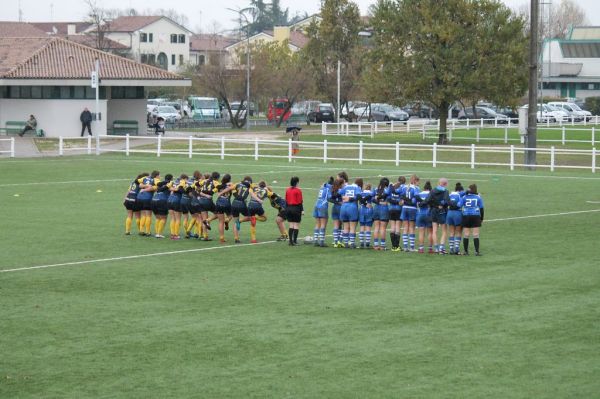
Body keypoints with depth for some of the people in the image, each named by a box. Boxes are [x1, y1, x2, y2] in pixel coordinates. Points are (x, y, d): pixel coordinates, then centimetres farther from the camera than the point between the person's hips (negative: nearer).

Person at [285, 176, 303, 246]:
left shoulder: (287, 190, 7)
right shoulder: (298, 190, -11)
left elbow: (286, 200, 11)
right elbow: (300, 201, -12)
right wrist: (302, 210, -7)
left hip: (289, 208, 6)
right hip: (296, 208, -6)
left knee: (291, 225, 10)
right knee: (296, 225, 0)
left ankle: (290, 241, 8)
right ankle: (295, 241, -2)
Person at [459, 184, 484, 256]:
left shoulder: (464, 197, 2)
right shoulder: (478, 197, 3)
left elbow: (459, 205, -7)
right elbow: (481, 208, 5)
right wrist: (482, 219, 11)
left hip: (466, 216, 1)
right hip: (476, 217, -1)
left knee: (466, 235, 5)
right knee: (476, 235, -1)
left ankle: (466, 251, 8)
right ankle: (477, 251, -4)